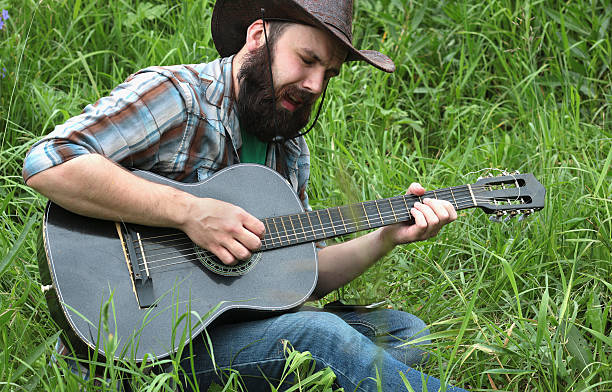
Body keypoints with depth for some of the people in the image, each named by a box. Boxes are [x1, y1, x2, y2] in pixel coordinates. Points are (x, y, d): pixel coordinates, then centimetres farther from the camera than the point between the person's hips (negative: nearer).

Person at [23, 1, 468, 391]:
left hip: (237, 323, 8)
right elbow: (47, 164, -25)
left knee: (404, 332, -2)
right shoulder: (174, 96, -11)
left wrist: (387, 238, 2)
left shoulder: (291, 148, 15)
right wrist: (189, 211, -25)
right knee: (321, 335, -27)